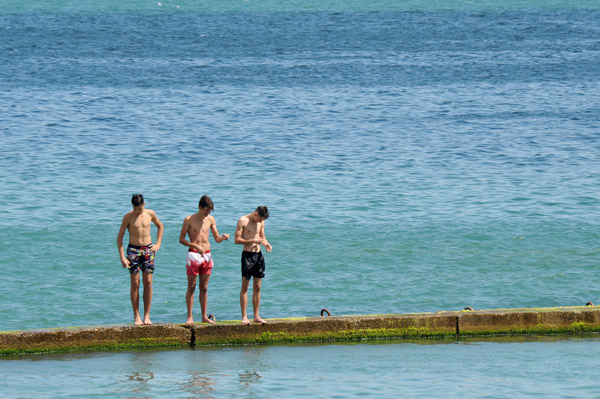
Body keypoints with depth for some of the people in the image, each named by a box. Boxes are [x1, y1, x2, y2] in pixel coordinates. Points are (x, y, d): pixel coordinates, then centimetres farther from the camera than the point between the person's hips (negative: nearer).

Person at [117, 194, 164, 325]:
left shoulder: (150, 214, 1)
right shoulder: (128, 217, -7)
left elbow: (160, 226, 21)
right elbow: (120, 237, -3)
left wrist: (158, 244, 11)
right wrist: (122, 257, -9)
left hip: (148, 250, 2)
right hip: (133, 250, -2)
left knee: (148, 282, -2)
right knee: (135, 283, -3)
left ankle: (147, 316, 3)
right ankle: (136, 316, 1)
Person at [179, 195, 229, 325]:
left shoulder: (210, 220, 9)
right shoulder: (189, 220, -4)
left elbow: (217, 239, 14)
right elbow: (181, 239, -3)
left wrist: (223, 237, -9)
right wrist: (195, 246, -17)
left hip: (207, 256, 4)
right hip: (194, 255, -4)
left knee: (204, 288, 8)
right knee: (191, 287, -3)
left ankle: (204, 316, 12)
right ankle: (190, 317, -1)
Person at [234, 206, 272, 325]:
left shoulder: (261, 222, 9)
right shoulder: (243, 221, -8)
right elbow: (237, 240, -11)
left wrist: (266, 244, -2)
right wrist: (253, 241, -20)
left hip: (258, 255, 6)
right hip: (247, 255, -6)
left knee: (257, 287, 8)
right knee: (245, 286, -4)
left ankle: (256, 315, 13)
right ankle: (244, 316, -3)